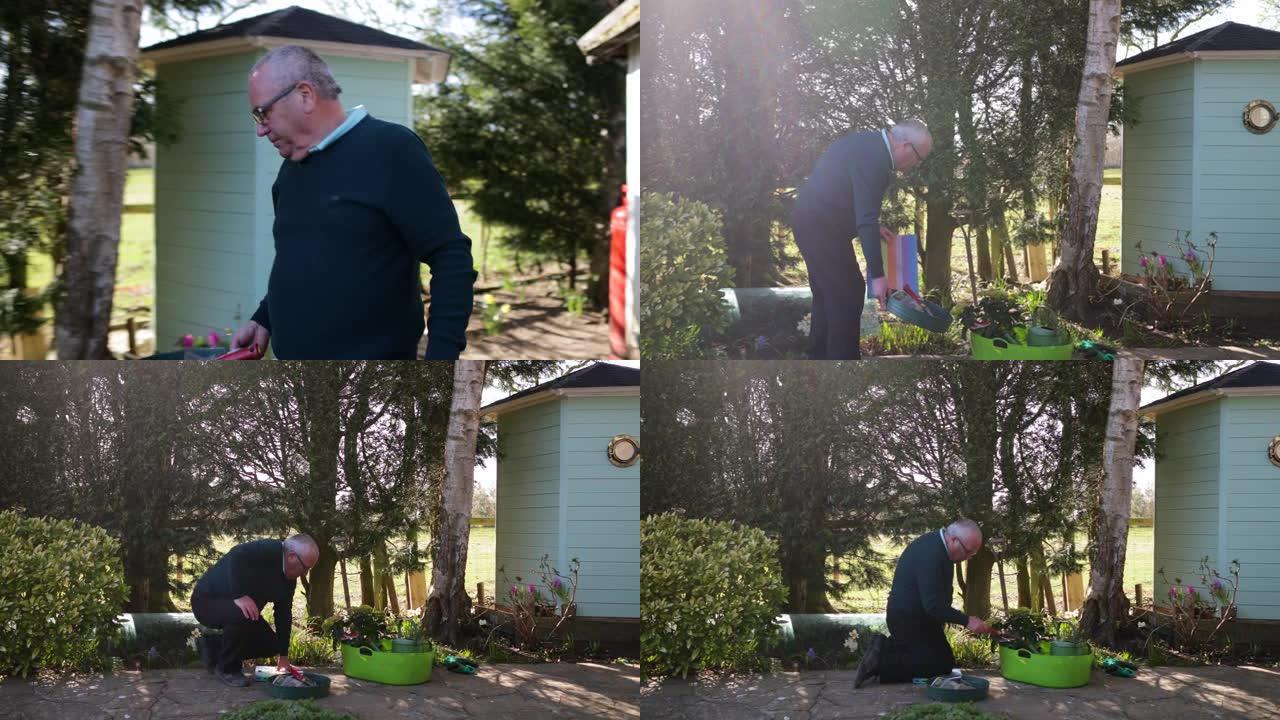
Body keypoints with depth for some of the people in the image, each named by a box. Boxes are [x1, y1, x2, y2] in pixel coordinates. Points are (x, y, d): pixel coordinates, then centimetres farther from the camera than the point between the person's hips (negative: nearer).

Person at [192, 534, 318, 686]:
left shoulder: (290, 579, 1)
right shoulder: (266, 551, -27)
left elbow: (284, 614, 6)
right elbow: (235, 557, -45)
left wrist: (283, 656, 5)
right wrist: (240, 596, -47)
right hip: (207, 599, -9)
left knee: (270, 645, 2)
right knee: (243, 615, -38)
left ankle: (212, 645, 18)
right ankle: (227, 668, -14)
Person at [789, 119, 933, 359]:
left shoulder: (869, 144, 9)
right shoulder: (874, 159, -22)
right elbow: (866, 221, -26)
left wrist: (872, 225, 19)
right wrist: (877, 275, -25)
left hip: (811, 220, 11)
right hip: (820, 226, -11)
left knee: (827, 294, 18)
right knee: (849, 294, -7)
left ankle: (820, 356, 26)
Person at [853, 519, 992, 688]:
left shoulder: (934, 543, 4)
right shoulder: (931, 555, -29)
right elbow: (933, 605, -30)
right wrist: (966, 621, -28)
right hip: (911, 621, -10)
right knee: (942, 666, -7)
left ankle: (885, 647, 10)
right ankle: (882, 664, -10)